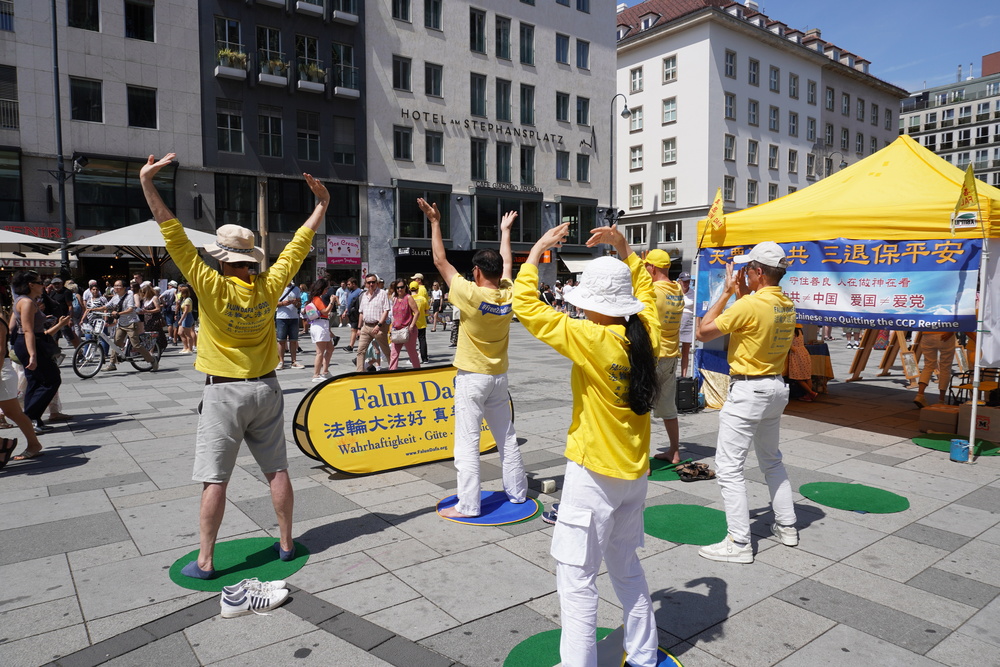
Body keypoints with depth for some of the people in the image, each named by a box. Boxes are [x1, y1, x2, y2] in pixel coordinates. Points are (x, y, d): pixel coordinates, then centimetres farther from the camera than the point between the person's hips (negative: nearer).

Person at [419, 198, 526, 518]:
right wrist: (505, 230, 30)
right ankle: (517, 492, 27)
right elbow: (507, 264, 15)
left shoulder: (470, 294, -19)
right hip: (499, 377, 6)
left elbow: (440, 261, -9)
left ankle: (468, 506, 2)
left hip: (471, 378, -6)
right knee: (507, 438, 16)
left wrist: (435, 222, 0)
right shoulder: (509, 295, -4)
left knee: (467, 443, -2)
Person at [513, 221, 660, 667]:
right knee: (626, 567, 23)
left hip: (594, 474, -8)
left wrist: (538, 249, -8)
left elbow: (526, 305, -19)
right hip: (634, 471, 8)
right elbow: (646, 289, 19)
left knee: (576, 577, 4)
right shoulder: (646, 333, -2)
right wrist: (623, 248, 16)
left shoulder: (591, 339, -21)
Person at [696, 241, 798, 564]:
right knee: (772, 459, 24)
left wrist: (727, 293, -8)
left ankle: (739, 543, 1)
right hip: (776, 387, 10)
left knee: (729, 466, -3)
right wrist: (741, 295, 11)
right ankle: (786, 525, 33)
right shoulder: (788, 305, 5)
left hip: (748, 391, -9)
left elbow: (704, 331, -16)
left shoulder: (751, 305, -22)